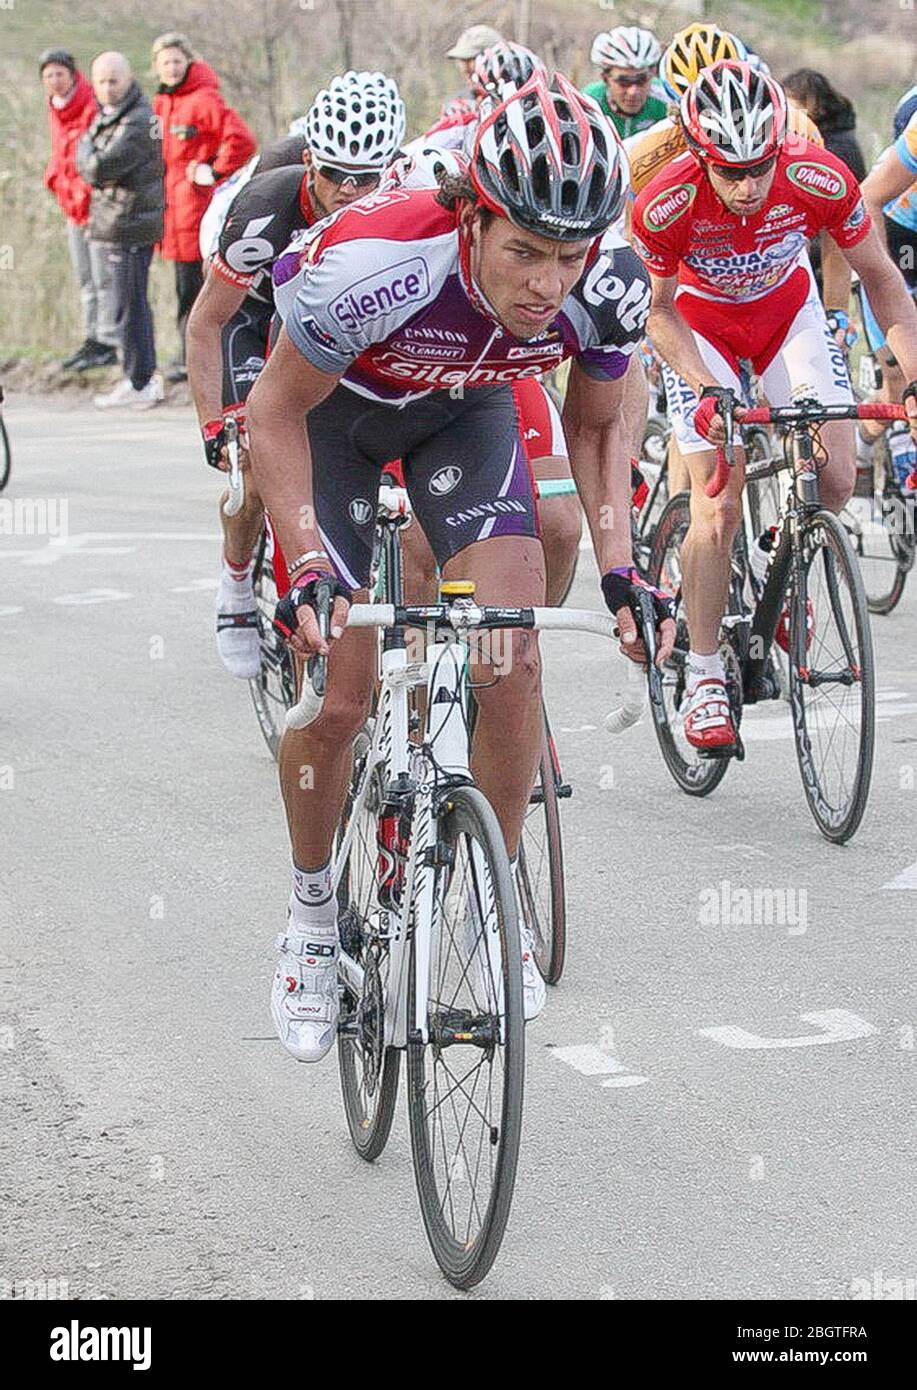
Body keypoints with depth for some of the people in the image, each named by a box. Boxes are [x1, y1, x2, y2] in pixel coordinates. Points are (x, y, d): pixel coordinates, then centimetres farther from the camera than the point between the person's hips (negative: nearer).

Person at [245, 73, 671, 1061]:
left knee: (512, 669, -12)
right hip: (333, 410, -2)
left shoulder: (607, 292, -29)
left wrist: (620, 574, -18)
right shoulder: (375, 263, -41)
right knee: (338, 693, -8)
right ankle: (310, 918, 16)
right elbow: (276, 413, -24)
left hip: (464, 411, 3)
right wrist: (310, 573, -32)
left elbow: (596, 431, -7)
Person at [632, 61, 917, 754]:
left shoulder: (821, 181, -30)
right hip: (700, 322, -2)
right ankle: (705, 676, 0)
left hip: (787, 308, 2)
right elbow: (659, 309, -16)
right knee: (719, 505, -13)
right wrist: (705, 390, -30)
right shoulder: (666, 205, -33)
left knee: (835, 478, -13)